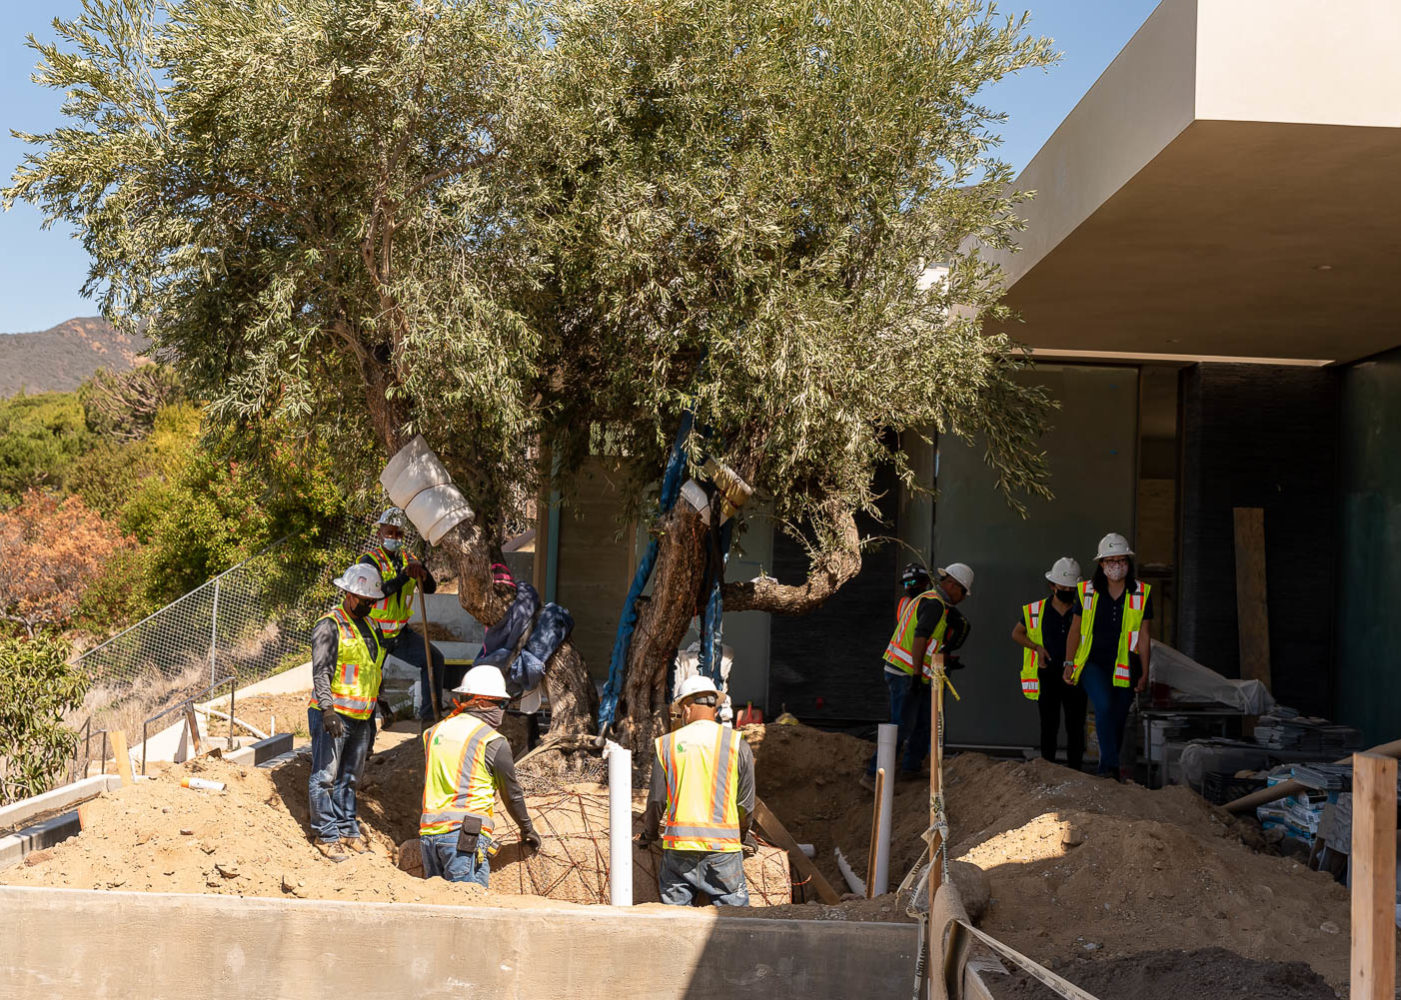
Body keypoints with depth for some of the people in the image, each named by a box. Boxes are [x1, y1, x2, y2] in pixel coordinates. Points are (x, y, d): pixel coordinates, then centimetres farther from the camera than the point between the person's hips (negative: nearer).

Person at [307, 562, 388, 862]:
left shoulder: (371, 626, 17)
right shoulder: (330, 625, -7)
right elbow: (321, 672, -14)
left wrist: (372, 720, 23)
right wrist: (328, 710, -24)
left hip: (360, 717, 7)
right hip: (333, 715, -7)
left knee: (350, 777, 13)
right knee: (325, 776, -3)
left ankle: (347, 827, 21)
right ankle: (326, 834, 2)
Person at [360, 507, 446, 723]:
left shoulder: (407, 559, 6)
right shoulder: (370, 560, -11)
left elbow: (430, 589, -2)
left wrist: (421, 570, -23)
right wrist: (403, 576, -37)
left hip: (400, 632, 5)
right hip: (374, 632, -5)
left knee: (434, 658, -4)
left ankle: (429, 713, 3)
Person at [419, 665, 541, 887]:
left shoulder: (435, 731, 13)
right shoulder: (493, 741, -3)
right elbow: (512, 794, 9)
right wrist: (527, 829, 25)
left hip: (428, 834, 6)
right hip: (465, 834, -6)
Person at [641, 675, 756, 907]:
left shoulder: (667, 744, 4)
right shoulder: (737, 744, 2)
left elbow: (656, 800, 6)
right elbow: (746, 804, 6)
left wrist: (649, 835, 24)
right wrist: (742, 838, 23)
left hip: (678, 842, 1)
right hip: (722, 845, -1)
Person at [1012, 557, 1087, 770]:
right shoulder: (1036, 610, 3)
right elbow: (1016, 633, 13)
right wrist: (1037, 647, -4)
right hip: (1047, 675, 0)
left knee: (1076, 726, 0)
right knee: (1049, 726, 3)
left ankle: (1075, 769, 6)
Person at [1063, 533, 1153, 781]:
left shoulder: (1142, 593, 1)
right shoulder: (1088, 591, 1)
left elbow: (1143, 637, 3)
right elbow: (1075, 629, 9)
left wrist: (1144, 673, 3)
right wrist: (1069, 663, 6)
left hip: (1123, 667, 1)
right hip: (1092, 663, -1)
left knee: (1118, 720, 7)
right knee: (1104, 706, -24)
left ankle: (1106, 769, 24)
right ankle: (1111, 765, -19)